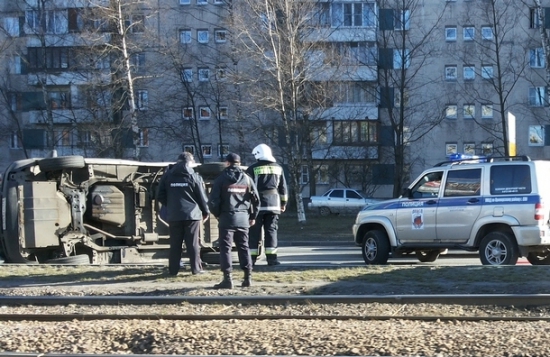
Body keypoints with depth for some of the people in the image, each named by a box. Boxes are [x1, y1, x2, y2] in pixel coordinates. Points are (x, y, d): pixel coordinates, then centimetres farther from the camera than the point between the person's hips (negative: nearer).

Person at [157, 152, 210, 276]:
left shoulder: (167, 176, 5)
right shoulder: (194, 176, -3)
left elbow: (160, 196, 7)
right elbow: (202, 196, -1)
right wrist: (206, 212, 13)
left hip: (173, 215, 2)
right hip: (192, 214, -2)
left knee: (175, 244, 6)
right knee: (193, 243, 2)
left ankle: (173, 269, 5)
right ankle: (196, 268, 3)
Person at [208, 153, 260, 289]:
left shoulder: (222, 178, -3)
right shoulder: (247, 179, 9)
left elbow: (213, 199, -8)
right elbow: (256, 199, 8)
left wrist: (217, 214, 7)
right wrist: (252, 216, 17)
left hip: (227, 217, -4)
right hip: (243, 217, 4)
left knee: (225, 248, -2)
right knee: (243, 247, 11)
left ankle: (227, 279, -8)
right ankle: (247, 277, 9)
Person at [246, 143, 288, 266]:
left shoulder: (253, 168, -4)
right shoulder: (278, 168, 10)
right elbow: (283, 187, 13)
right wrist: (283, 203, 20)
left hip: (258, 204, -3)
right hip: (273, 204, 3)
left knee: (255, 232, 2)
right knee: (271, 231, 4)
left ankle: (252, 258, 3)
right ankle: (271, 257, -3)